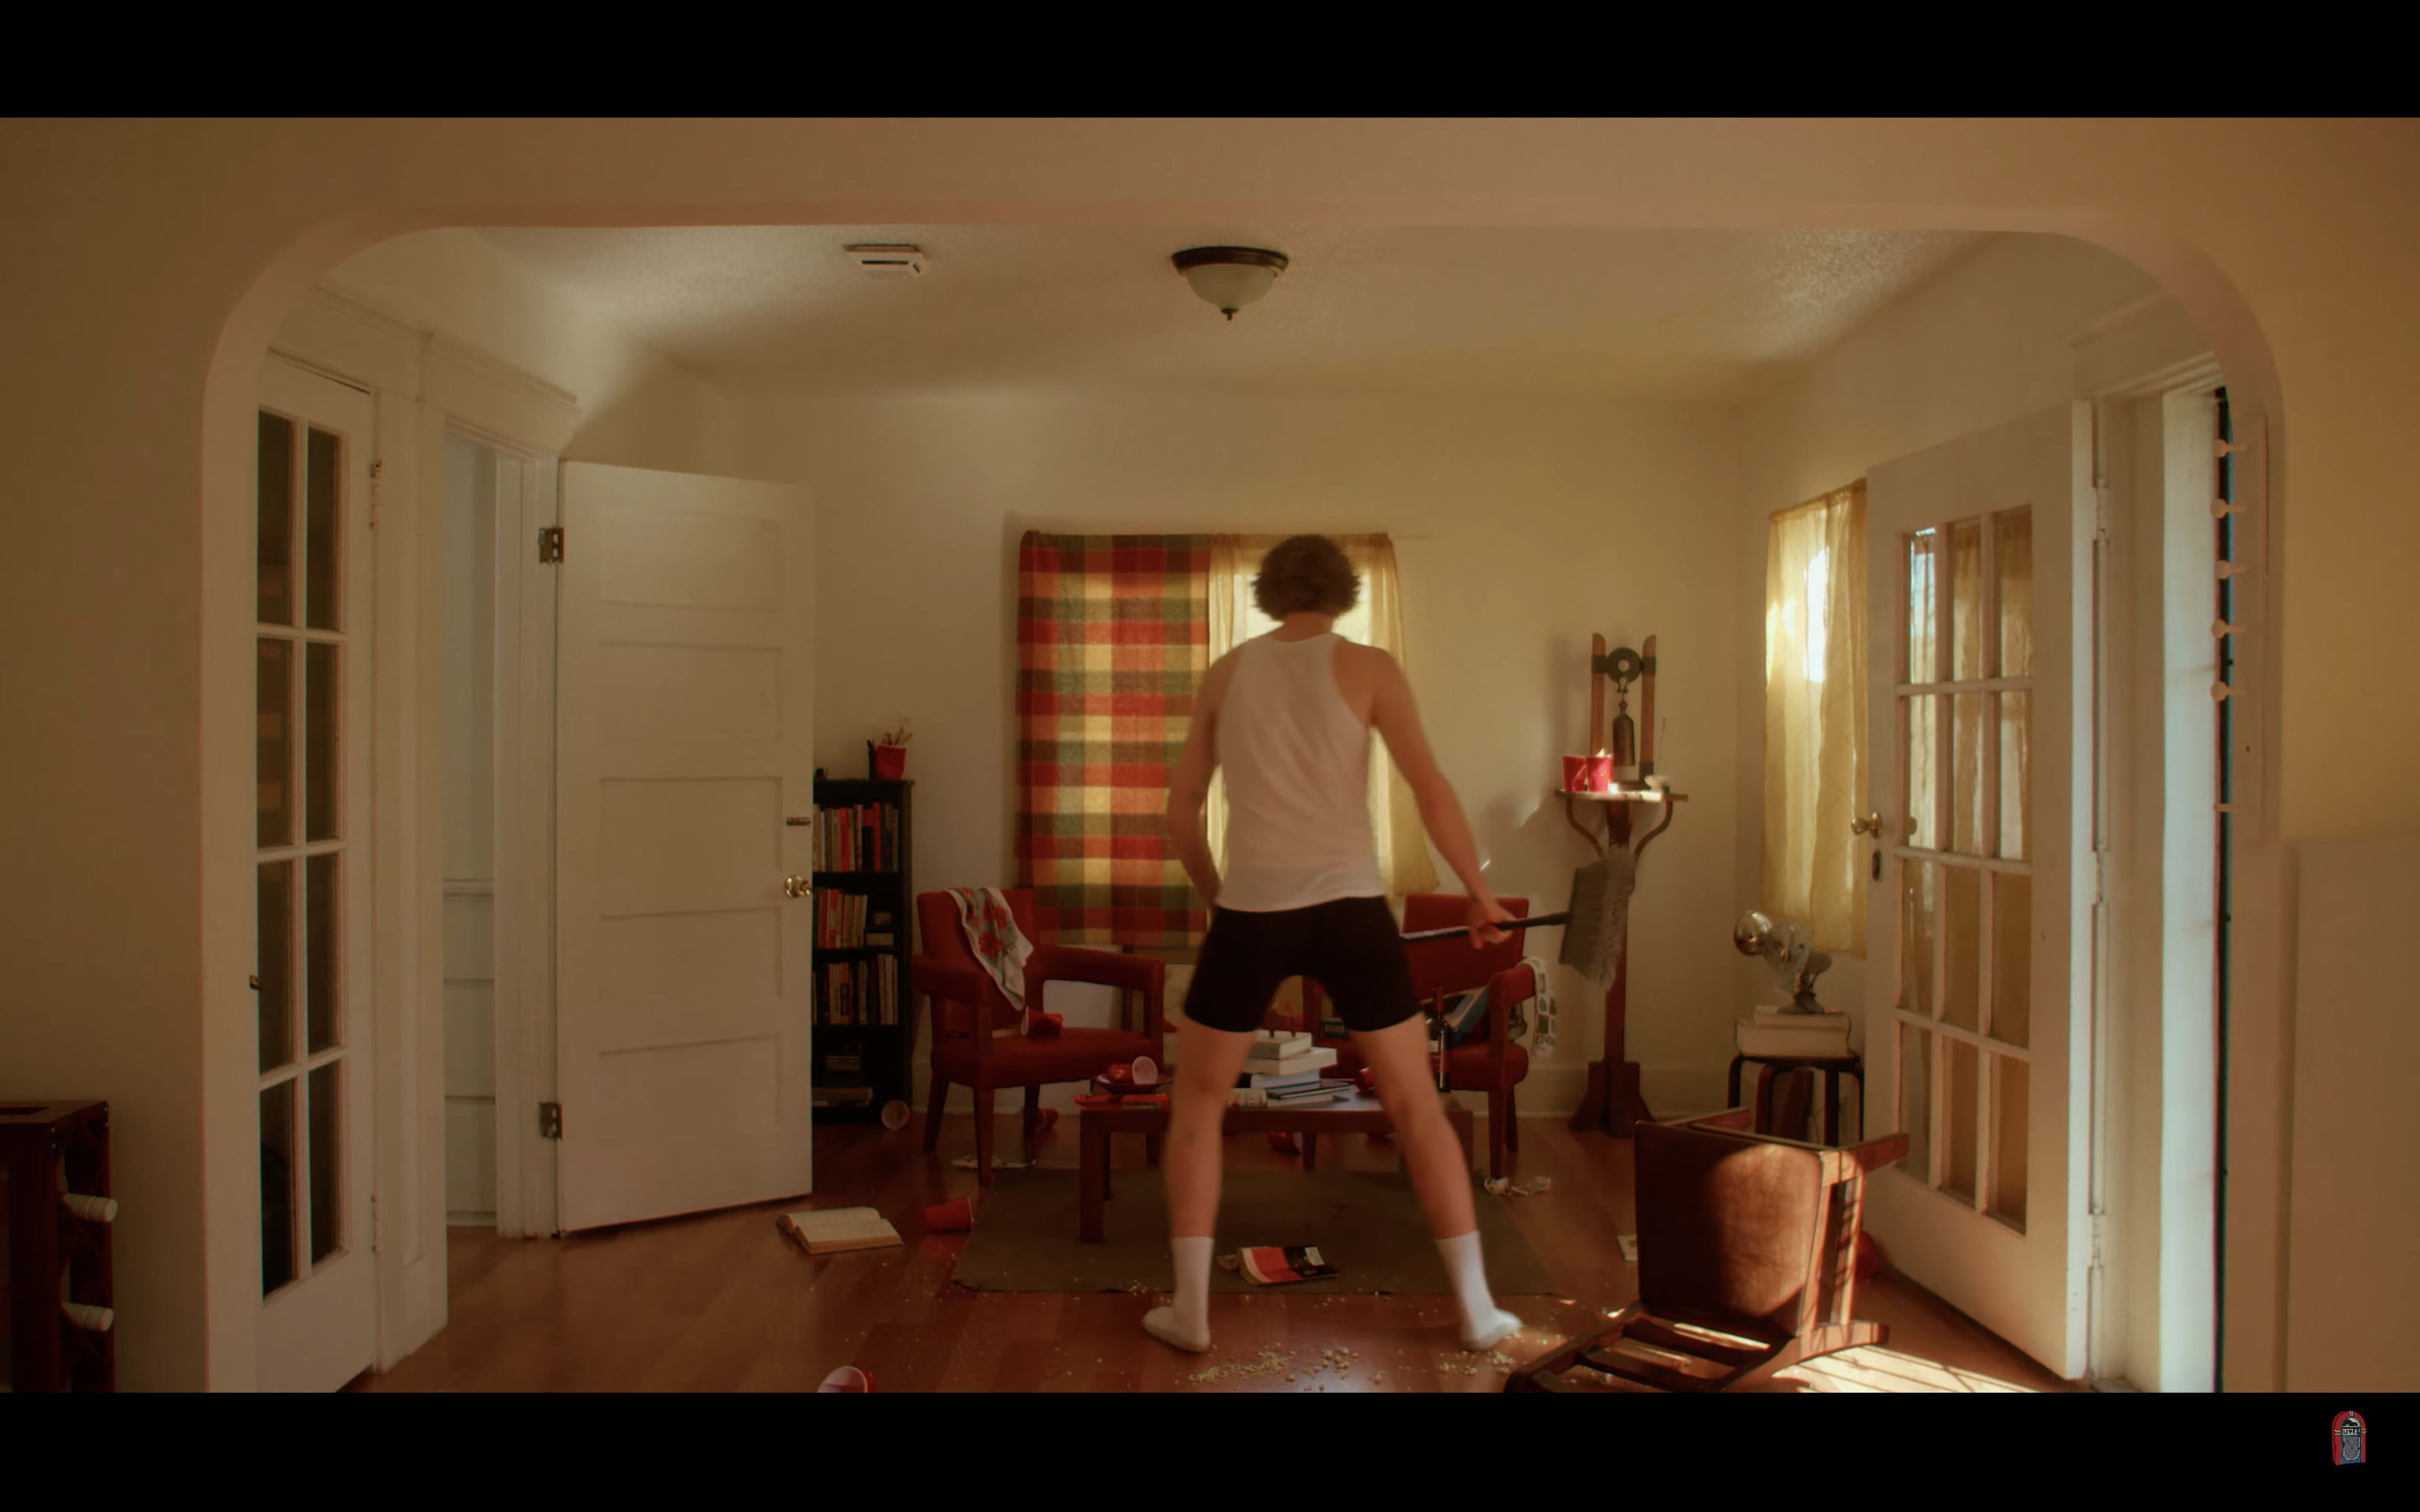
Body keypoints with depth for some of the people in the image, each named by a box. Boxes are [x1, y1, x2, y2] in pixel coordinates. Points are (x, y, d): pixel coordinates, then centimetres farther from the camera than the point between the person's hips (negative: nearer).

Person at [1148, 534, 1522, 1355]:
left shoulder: (1224, 674, 10)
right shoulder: (1369, 666, 2)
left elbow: (1180, 815, 13)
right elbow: (1433, 794, -5)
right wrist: (1481, 892, 8)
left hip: (1253, 912, 1)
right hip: (1349, 908, -1)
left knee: (1197, 1100, 17)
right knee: (1417, 1105, 13)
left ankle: (1190, 1309, 13)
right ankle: (1476, 1308, 15)